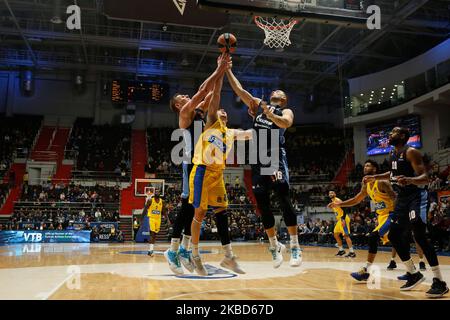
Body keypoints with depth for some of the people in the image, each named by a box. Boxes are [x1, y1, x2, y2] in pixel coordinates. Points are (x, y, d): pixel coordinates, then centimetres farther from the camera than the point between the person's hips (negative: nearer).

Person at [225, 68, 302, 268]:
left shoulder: (286, 111, 10)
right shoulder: (258, 104, 21)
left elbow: (285, 123, -14)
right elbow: (238, 89, 14)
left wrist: (269, 113, -23)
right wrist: (227, 69, 9)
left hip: (276, 157, -4)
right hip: (258, 160, 4)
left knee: (284, 201, -14)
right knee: (262, 205, 4)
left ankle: (295, 247, -9)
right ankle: (274, 245, 18)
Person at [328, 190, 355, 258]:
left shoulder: (337, 200, -11)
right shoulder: (332, 202, 17)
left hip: (343, 219, -10)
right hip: (339, 219, 10)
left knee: (346, 235, -14)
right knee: (336, 234, 12)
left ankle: (352, 252, -15)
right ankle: (341, 250, 19)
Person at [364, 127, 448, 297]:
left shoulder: (411, 152, -16)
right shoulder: (392, 154, 10)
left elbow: (425, 178, -23)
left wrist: (409, 180, -43)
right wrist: (374, 177, 27)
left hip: (416, 195, -9)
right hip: (402, 197, 9)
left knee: (419, 236, -19)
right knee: (394, 235, 6)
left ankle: (440, 282, -11)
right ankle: (413, 274, 20)